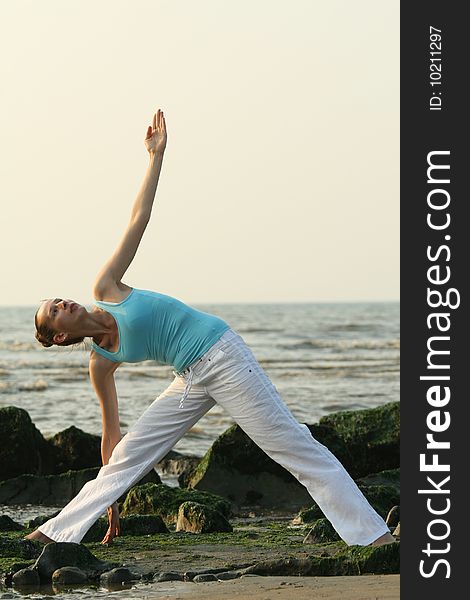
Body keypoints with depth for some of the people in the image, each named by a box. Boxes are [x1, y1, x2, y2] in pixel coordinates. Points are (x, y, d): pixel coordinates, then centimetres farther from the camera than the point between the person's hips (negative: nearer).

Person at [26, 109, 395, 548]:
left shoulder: (105, 289, -2)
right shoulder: (101, 363, 4)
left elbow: (138, 218, 0)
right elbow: (111, 432, 11)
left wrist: (156, 156, -3)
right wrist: (111, 503, 13)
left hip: (222, 355, -4)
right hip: (192, 379, 4)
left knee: (295, 446, -6)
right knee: (125, 458, 7)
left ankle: (373, 533, -8)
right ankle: (55, 532, 20)